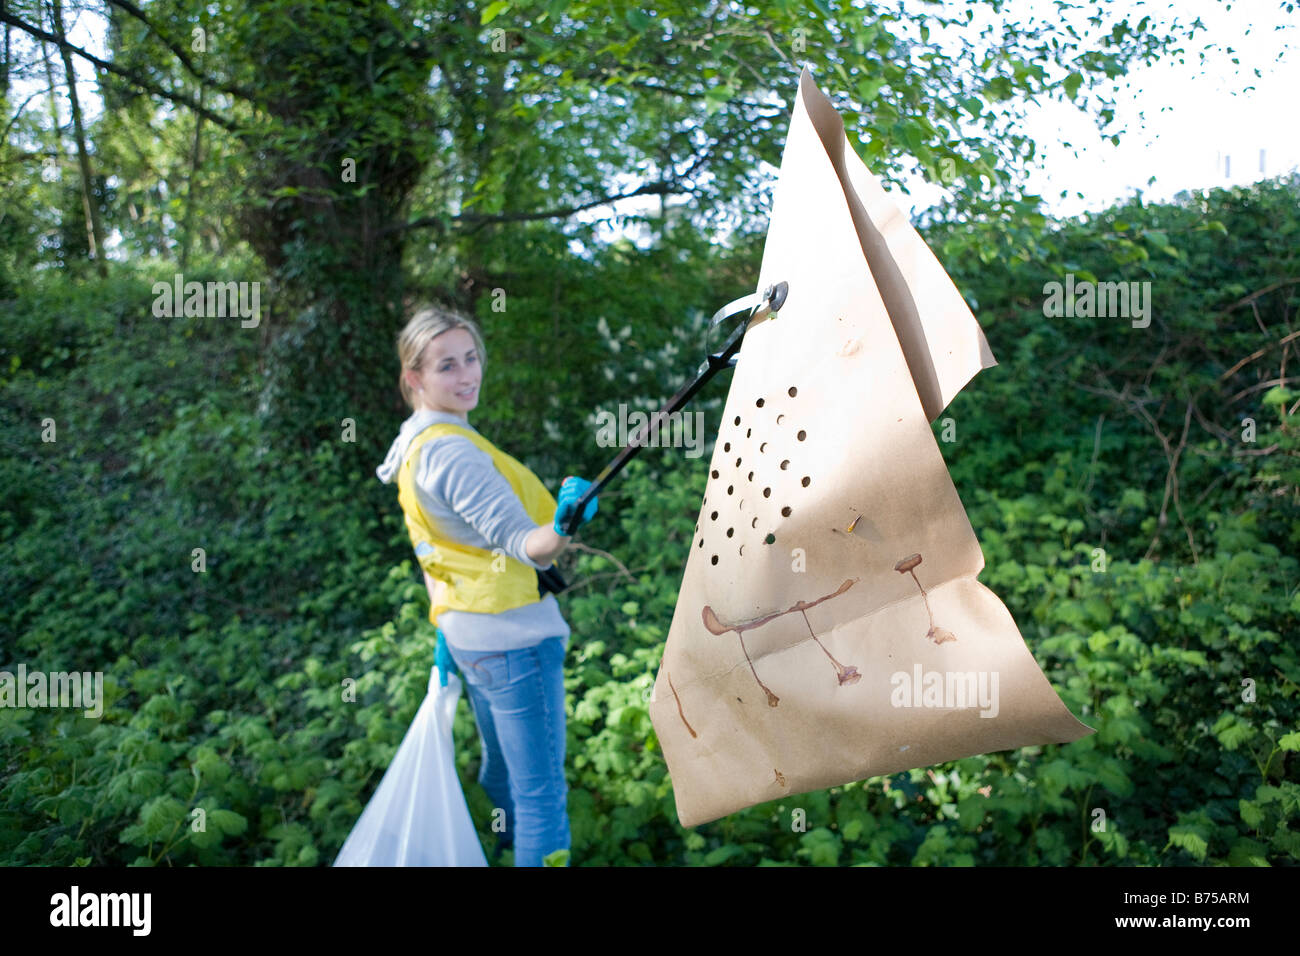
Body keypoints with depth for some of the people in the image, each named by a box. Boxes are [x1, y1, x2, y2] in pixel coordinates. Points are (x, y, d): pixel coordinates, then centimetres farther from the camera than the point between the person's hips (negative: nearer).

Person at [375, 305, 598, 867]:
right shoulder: (451, 451, -21)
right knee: (542, 792, -2)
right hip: (512, 637, -10)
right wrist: (562, 530, -49)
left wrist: (446, 633, 24)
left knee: (504, 774, 25)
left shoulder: (416, 443, 11)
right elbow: (525, 545, -30)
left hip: (466, 634, 10)